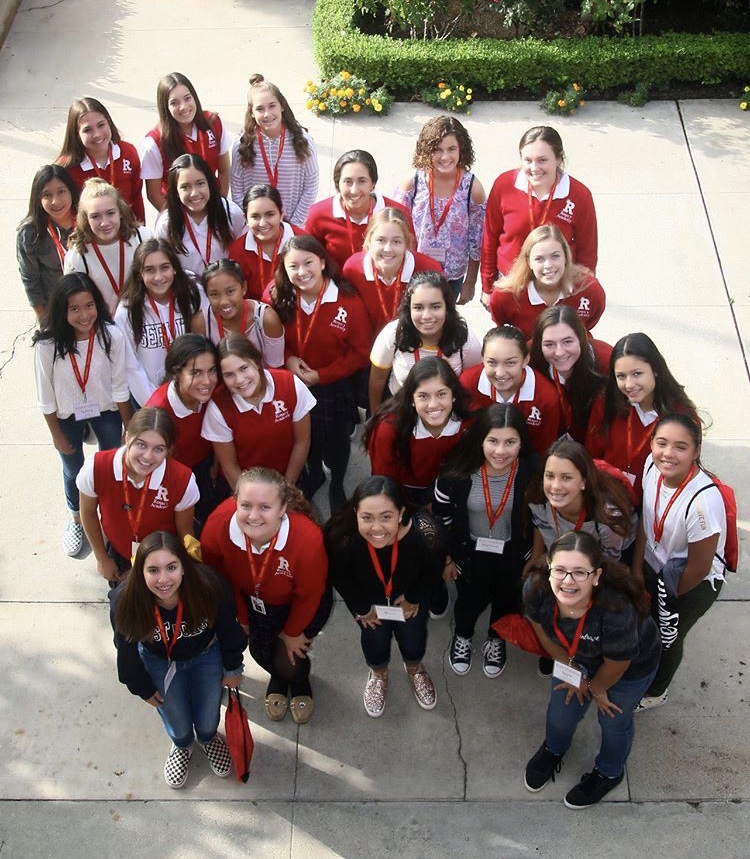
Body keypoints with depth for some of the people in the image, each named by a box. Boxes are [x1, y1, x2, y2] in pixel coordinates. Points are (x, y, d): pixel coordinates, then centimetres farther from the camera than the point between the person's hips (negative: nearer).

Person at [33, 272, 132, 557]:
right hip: (68, 416, 0)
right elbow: (46, 397, -14)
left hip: (106, 412, 0)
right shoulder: (47, 344, -29)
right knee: (73, 470, 22)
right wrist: (57, 435, -4)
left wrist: (129, 427, -4)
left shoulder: (111, 336, -28)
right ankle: (77, 519, 50)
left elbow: (119, 388, -14)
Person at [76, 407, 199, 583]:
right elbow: (88, 513, -9)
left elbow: (185, 534, -14)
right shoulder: (95, 469, -31)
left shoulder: (183, 481, -34)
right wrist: (102, 559, 2)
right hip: (118, 556, 1)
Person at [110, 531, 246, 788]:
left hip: (206, 655, 0)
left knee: (207, 723, 15)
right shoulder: (125, 601, -36)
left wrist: (233, 669, -1)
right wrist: (142, 687, 0)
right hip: (158, 663, 0)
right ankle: (182, 747, 55)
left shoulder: (209, 587, -38)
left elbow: (228, 631, -15)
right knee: (179, 727, 15)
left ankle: (209, 739, 55)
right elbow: (126, 650, -13)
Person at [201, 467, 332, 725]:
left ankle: (300, 683, 43)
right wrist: (241, 616, 3)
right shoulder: (217, 526, -36)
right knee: (260, 651, 14)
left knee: (288, 661, 2)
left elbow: (307, 596, -21)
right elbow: (220, 577, -12)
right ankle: (278, 681, 54)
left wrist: (292, 632, -4)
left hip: (299, 604, -3)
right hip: (252, 598, 3)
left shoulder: (307, 539, -44)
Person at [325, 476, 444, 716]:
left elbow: (434, 568, -15)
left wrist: (414, 599, -2)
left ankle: (415, 670, 46)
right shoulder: (342, 537, -40)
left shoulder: (421, 531, -40)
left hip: (410, 592, 0)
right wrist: (360, 608, -4)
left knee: (412, 640, 6)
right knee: (375, 637, 4)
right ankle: (378, 674, 43)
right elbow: (338, 576, -15)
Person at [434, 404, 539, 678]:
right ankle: (462, 637, 57)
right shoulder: (457, 471, -28)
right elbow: (441, 517, -9)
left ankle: (496, 640, 59)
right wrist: (447, 557, 0)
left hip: (514, 554, 1)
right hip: (470, 552, -1)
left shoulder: (533, 471, -28)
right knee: (471, 599, 21)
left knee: (506, 600, 25)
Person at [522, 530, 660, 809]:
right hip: (579, 658, 4)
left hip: (633, 665, -3)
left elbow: (616, 665, -24)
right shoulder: (536, 589, -36)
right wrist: (573, 671, 0)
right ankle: (553, 750, 59)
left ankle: (609, 773, 54)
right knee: (561, 711, 21)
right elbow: (542, 629, -10)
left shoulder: (616, 610, -47)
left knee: (613, 720, 20)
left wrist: (596, 689, -4)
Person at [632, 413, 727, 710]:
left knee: (667, 639, 19)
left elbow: (698, 568, -25)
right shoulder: (652, 466, -21)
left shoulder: (703, 501, -40)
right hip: (655, 567, 5)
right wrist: (637, 568, 4)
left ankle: (654, 692, 49)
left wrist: (670, 596, -8)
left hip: (693, 585, -5)